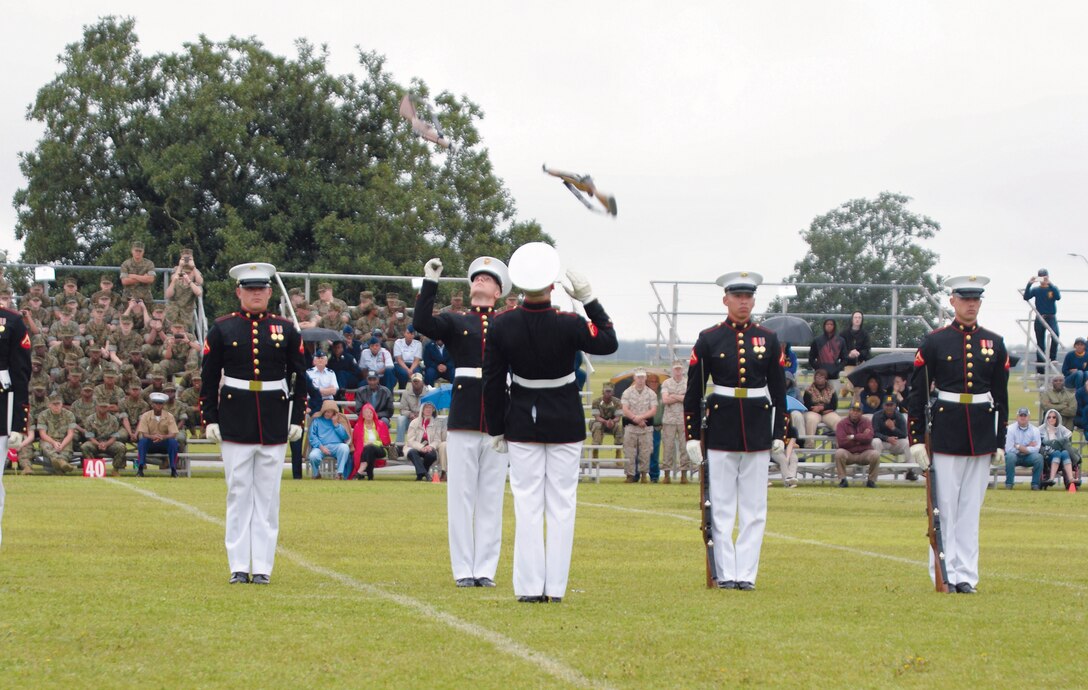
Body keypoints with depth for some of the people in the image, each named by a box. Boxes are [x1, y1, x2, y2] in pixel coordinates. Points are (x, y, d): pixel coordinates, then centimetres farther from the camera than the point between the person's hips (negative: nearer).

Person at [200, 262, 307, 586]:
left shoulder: (286, 330, 6)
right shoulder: (222, 329, 3)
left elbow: (299, 377, 9)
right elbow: (209, 378, 4)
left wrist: (297, 419, 4)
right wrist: (209, 419, -2)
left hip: (275, 423, 1)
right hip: (235, 422, -1)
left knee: (268, 495, 3)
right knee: (238, 493, 2)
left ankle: (263, 567, 7)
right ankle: (239, 567, 6)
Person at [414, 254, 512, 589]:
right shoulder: (455, 323, 9)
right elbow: (421, 323, -7)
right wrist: (430, 282, -10)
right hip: (463, 420, -1)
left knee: (491, 498, 3)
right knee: (461, 497, 0)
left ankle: (486, 570, 7)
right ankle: (464, 570, 4)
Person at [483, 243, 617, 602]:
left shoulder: (502, 325, -10)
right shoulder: (568, 325, -17)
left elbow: (492, 382, -3)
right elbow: (608, 342, 1)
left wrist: (497, 428, 7)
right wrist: (589, 300, -1)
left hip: (522, 423, 1)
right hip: (565, 423, -1)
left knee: (527, 504, 6)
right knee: (561, 504, 5)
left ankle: (530, 586, 4)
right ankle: (555, 586, 5)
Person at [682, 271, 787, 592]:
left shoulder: (768, 340, 6)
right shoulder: (709, 339, 0)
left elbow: (779, 390, 10)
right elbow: (693, 390, 2)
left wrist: (779, 434, 4)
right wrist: (692, 435, -2)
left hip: (758, 431, 2)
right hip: (720, 430, -2)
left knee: (754, 508, 3)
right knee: (721, 507, 1)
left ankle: (747, 573, 8)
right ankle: (725, 573, 6)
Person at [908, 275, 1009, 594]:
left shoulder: (994, 343, 9)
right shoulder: (934, 342, 0)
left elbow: (1001, 397, 12)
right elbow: (916, 393, 0)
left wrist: (1000, 442, 8)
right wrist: (916, 439, -6)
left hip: (981, 434, 3)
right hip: (945, 432, -3)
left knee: (971, 507, 5)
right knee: (944, 506, -1)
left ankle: (966, 575, 8)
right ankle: (945, 573, 4)